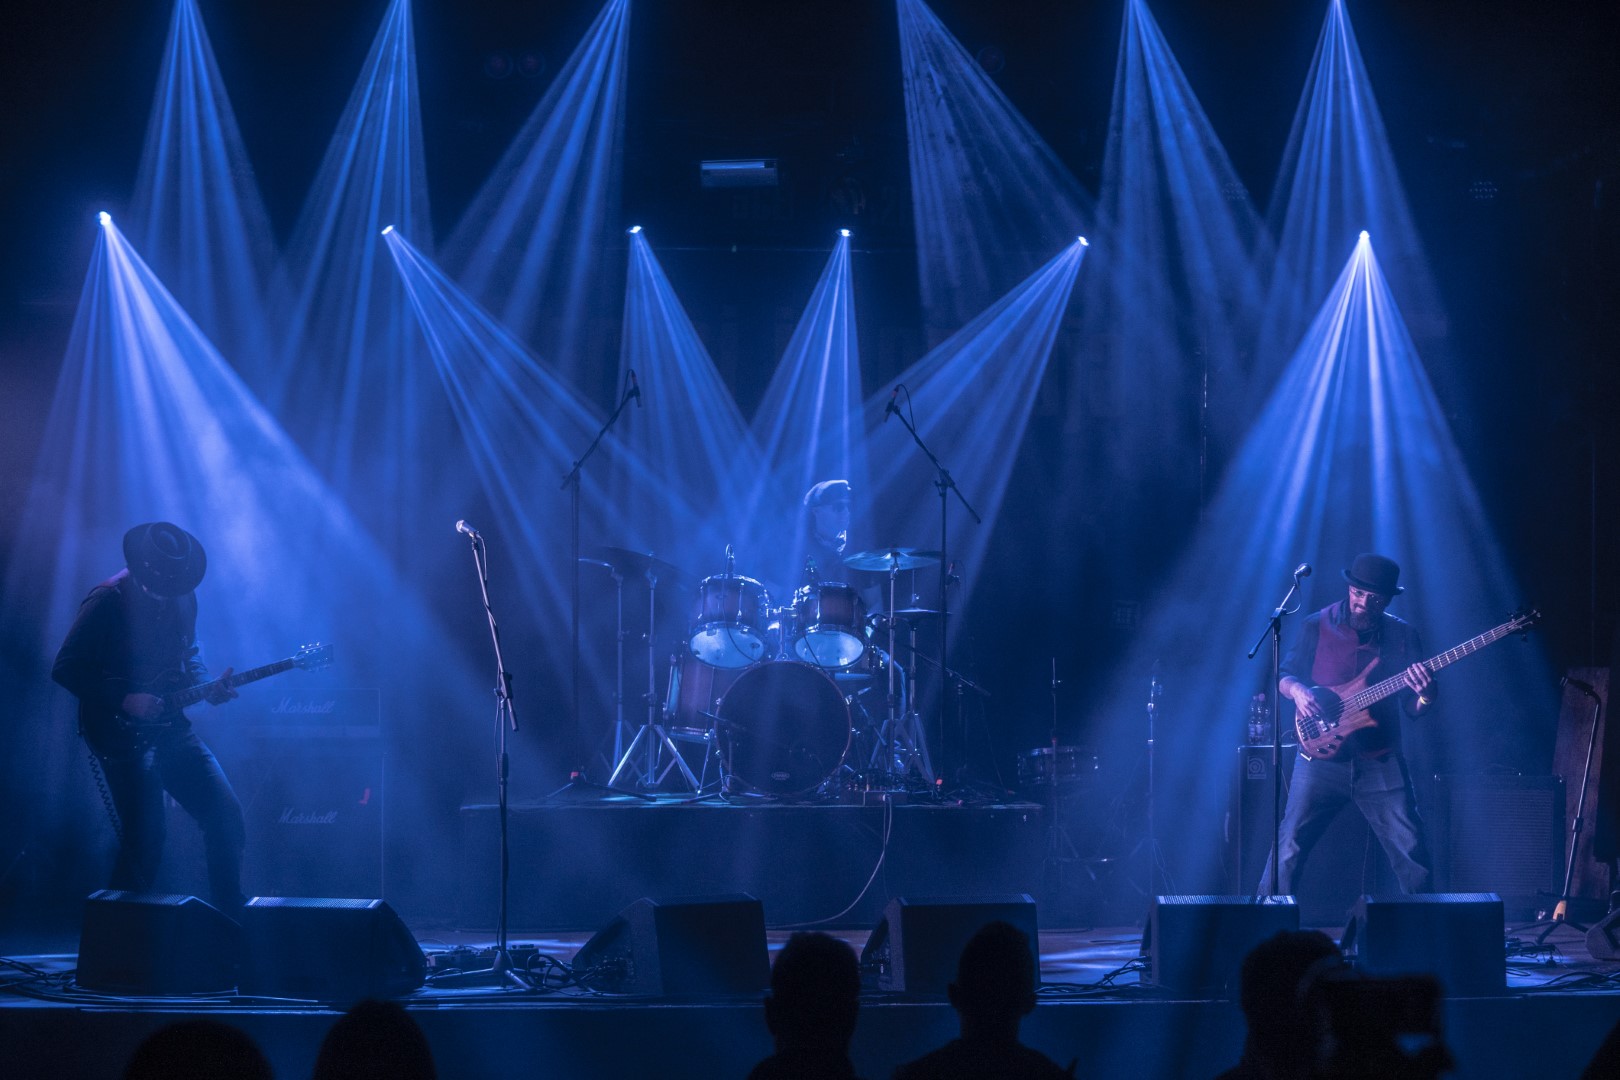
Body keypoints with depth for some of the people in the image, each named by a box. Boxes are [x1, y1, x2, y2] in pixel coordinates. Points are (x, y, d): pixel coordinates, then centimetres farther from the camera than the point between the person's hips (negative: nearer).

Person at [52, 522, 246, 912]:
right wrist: (125, 700, -20)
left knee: (225, 813, 0)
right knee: (144, 844, -10)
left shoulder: (182, 595, 6)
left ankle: (231, 923, 12)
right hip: (121, 734, -6)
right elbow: (66, 668, -13)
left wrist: (207, 688, 0)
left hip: (169, 728, 6)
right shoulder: (108, 601, -15)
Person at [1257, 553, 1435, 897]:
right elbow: (1284, 676, 9)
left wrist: (1426, 694, -17)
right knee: (1288, 849, -4)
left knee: (1412, 854, -2)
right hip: (1322, 758, -1)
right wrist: (1296, 691, -15)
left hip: (1381, 762, 1)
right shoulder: (1316, 627, 1)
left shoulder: (1402, 635, 4)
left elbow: (1414, 709, 6)